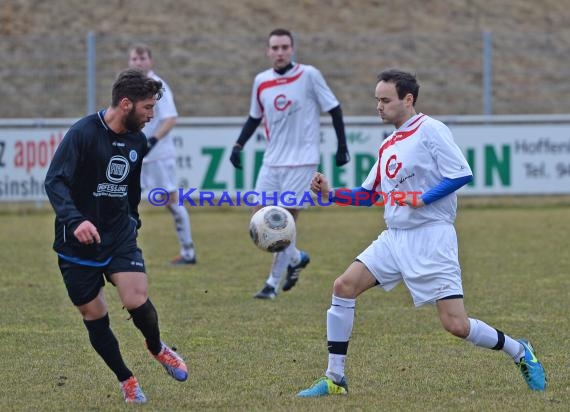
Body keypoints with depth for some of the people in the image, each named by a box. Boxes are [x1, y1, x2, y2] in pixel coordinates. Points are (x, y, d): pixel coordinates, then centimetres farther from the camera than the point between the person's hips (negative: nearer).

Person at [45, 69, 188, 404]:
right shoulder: (83, 133, -17)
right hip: (79, 242, -4)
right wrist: (75, 220, -39)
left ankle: (157, 348, 16)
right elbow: (55, 181, -25)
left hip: (120, 237, 4)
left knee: (138, 301, -15)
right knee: (95, 318, 2)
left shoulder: (137, 141, 4)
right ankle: (126, 380, 22)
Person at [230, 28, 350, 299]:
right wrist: (239, 145, 7)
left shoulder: (309, 75, -8)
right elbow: (255, 117, 18)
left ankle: (273, 282, 0)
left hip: (301, 160, -5)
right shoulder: (261, 81, 5)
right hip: (272, 161, 5)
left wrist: (342, 146, -3)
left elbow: (333, 109, -2)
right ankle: (296, 258, 25)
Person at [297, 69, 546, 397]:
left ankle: (519, 352, 14)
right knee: (344, 286, -6)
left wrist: (421, 199, -20)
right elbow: (368, 195, 22)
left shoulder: (430, 130, -8)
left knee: (456, 324, -12)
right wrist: (331, 193, 8)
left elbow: (462, 174, -15)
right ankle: (335, 379, -1)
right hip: (395, 238, 8)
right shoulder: (388, 146, 16)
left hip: (431, 238, -8)